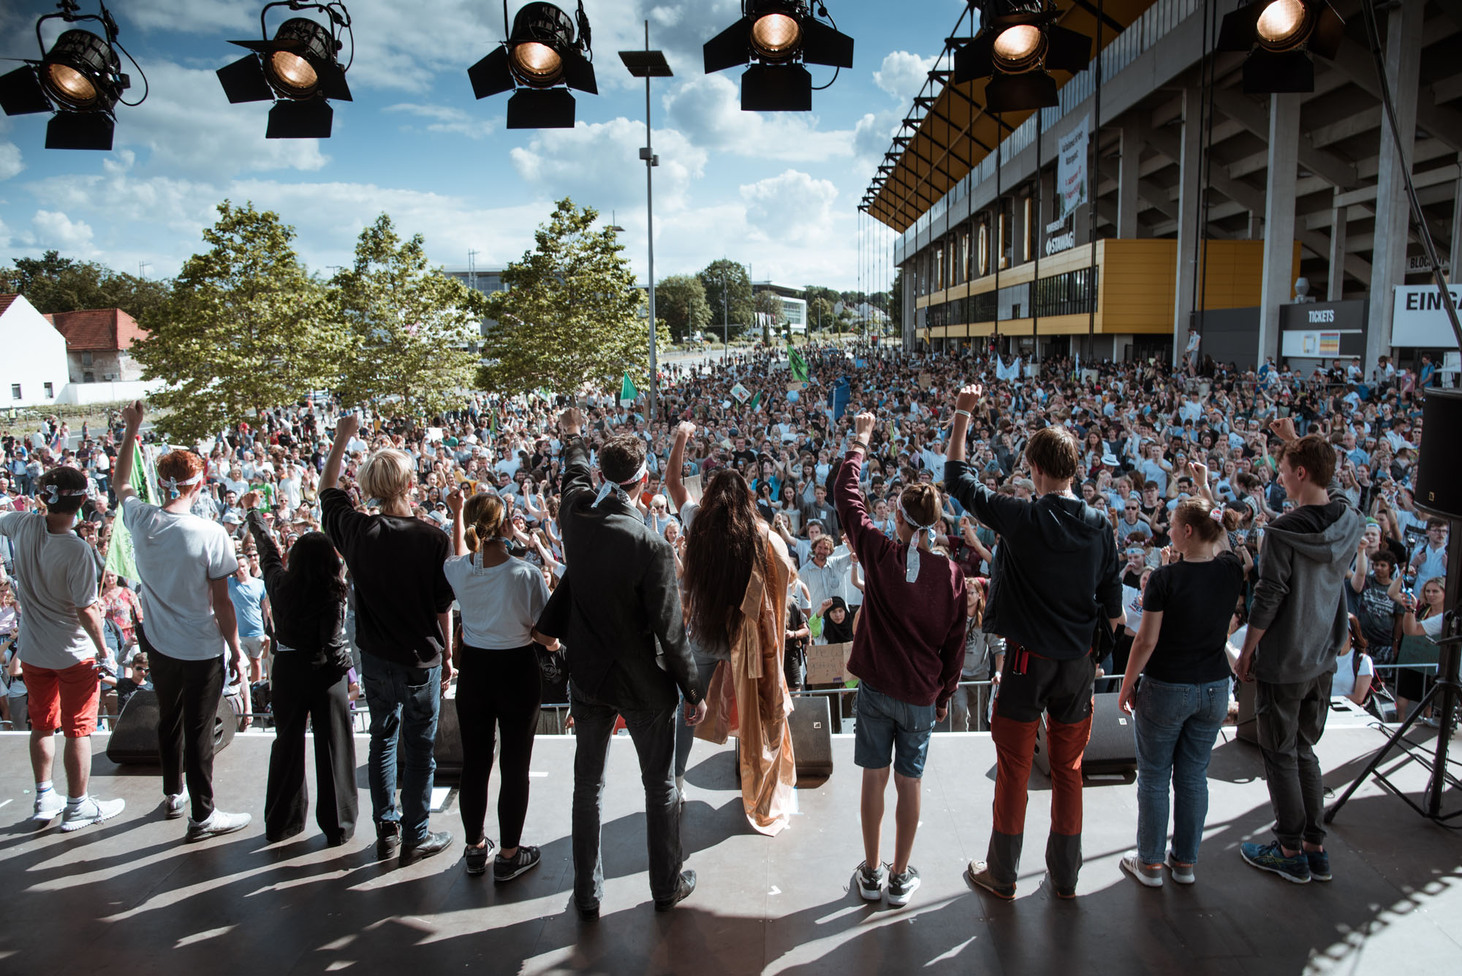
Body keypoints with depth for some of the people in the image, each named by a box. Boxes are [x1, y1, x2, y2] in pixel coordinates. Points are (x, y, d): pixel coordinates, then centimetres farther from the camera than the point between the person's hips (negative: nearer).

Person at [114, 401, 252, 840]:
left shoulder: (140, 521, -8)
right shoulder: (210, 534, -22)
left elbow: (121, 484, 16)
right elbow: (221, 602, -16)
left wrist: (131, 428, 19)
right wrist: (236, 650, -4)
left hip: (159, 647, 5)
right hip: (202, 651, -5)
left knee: (169, 721, 23)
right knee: (199, 732, 5)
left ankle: (174, 795, 42)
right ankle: (202, 816, 17)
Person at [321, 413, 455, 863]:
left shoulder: (357, 531, -10)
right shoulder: (433, 538, -19)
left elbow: (326, 490, 11)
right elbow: (444, 606, -11)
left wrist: (342, 438, 16)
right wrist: (448, 656, 2)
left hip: (376, 657, 3)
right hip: (421, 658, -3)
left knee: (383, 738, 20)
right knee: (419, 747, 11)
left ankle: (386, 830, 30)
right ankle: (416, 837, 23)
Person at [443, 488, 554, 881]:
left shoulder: (458, 570, -11)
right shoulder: (526, 574, -22)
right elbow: (549, 641, -16)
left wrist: (457, 514, 30)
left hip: (473, 671, 4)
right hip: (517, 673, -4)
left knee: (474, 762, 18)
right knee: (514, 767, 10)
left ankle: (475, 848, 34)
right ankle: (509, 855, 22)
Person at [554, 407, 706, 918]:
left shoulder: (575, 515, -11)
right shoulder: (650, 545, -26)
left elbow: (576, 474, 15)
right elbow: (671, 630, -20)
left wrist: (573, 438, 36)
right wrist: (694, 689, -7)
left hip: (587, 676, 5)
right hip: (644, 683, -4)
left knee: (587, 786, 17)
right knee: (661, 786, 16)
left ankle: (587, 894, 30)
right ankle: (667, 886, 31)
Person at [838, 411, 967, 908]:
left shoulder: (879, 553, -12)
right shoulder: (951, 574, -9)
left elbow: (845, 494, 0)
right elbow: (955, 645, -2)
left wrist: (860, 441, 12)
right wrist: (944, 696, 12)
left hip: (875, 688, 0)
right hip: (922, 695, 1)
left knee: (874, 778, 11)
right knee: (909, 783, 11)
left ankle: (871, 873, 24)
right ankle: (901, 877, 25)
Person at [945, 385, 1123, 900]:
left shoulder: (1021, 519, -15)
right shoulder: (1100, 527, -3)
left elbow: (959, 480, -4)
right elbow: (1113, 608, 1)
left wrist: (963, 415, 3)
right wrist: (1095, 650, 17)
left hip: (1029, 659, -4)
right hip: (1079, 662, 4)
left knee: (1014, 766, 7)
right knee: (1068, 766, 16)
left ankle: (1001, 875, 20)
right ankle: (1065, 874, 28)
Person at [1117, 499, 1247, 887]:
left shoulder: (1165, 578, -18)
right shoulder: (1231, 571, -6)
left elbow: (1146, 641, -16)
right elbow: (1222, 546, 21)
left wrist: (1127, 686, -5)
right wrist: (1213, 515, 16)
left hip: (1166, 690, -5)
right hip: (1214, 689, 5)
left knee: (1154, 778, 8)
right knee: (1194, 776, 14)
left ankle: (1150, 863, 18)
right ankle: (1186, 862, 24)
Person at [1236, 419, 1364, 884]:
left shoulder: (1284, 531, -22)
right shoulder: (1350, 521, -2)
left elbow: (1268, 598, -19)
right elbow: (1329, 485, 21)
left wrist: (1246, 651, -7)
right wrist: (1296, 440, 25)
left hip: (1283, 662, -7)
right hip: (1323, 660, 7)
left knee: (1281, 755, 6)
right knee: (1305, 750, 19)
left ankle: (1291, 853, 15)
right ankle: (1316, 847, 25)